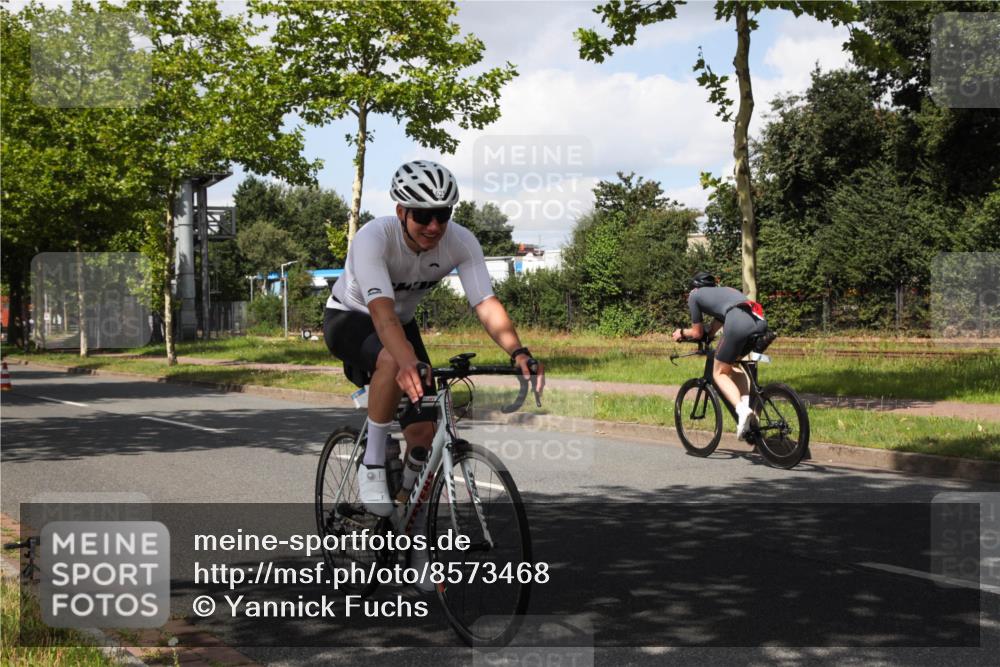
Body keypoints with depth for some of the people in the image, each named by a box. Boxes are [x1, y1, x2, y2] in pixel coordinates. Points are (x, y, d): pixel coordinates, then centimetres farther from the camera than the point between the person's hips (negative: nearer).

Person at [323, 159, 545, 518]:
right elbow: (382, 313, -47)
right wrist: (411, 363, -64)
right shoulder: (373, 239, -35)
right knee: (393, 361, -40)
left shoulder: (461, 242, -23)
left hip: (403, 322, 4)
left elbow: (486, 304, -32)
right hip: (349, 318, -4)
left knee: (424, 434, -8)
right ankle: (372, 464, -21)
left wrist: (519, 353, -49)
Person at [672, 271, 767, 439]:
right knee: (732, 365, 28)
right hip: (761, 322, 7)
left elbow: (697, 333, 25)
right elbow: (712, 331, 42)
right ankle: (747, 404, 8)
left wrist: (682, 333, 43)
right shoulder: (723, 291, 39)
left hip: (739, 325, -6)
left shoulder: (694, 295, 21)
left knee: (719, 373, 9)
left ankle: (742, 410, -14)